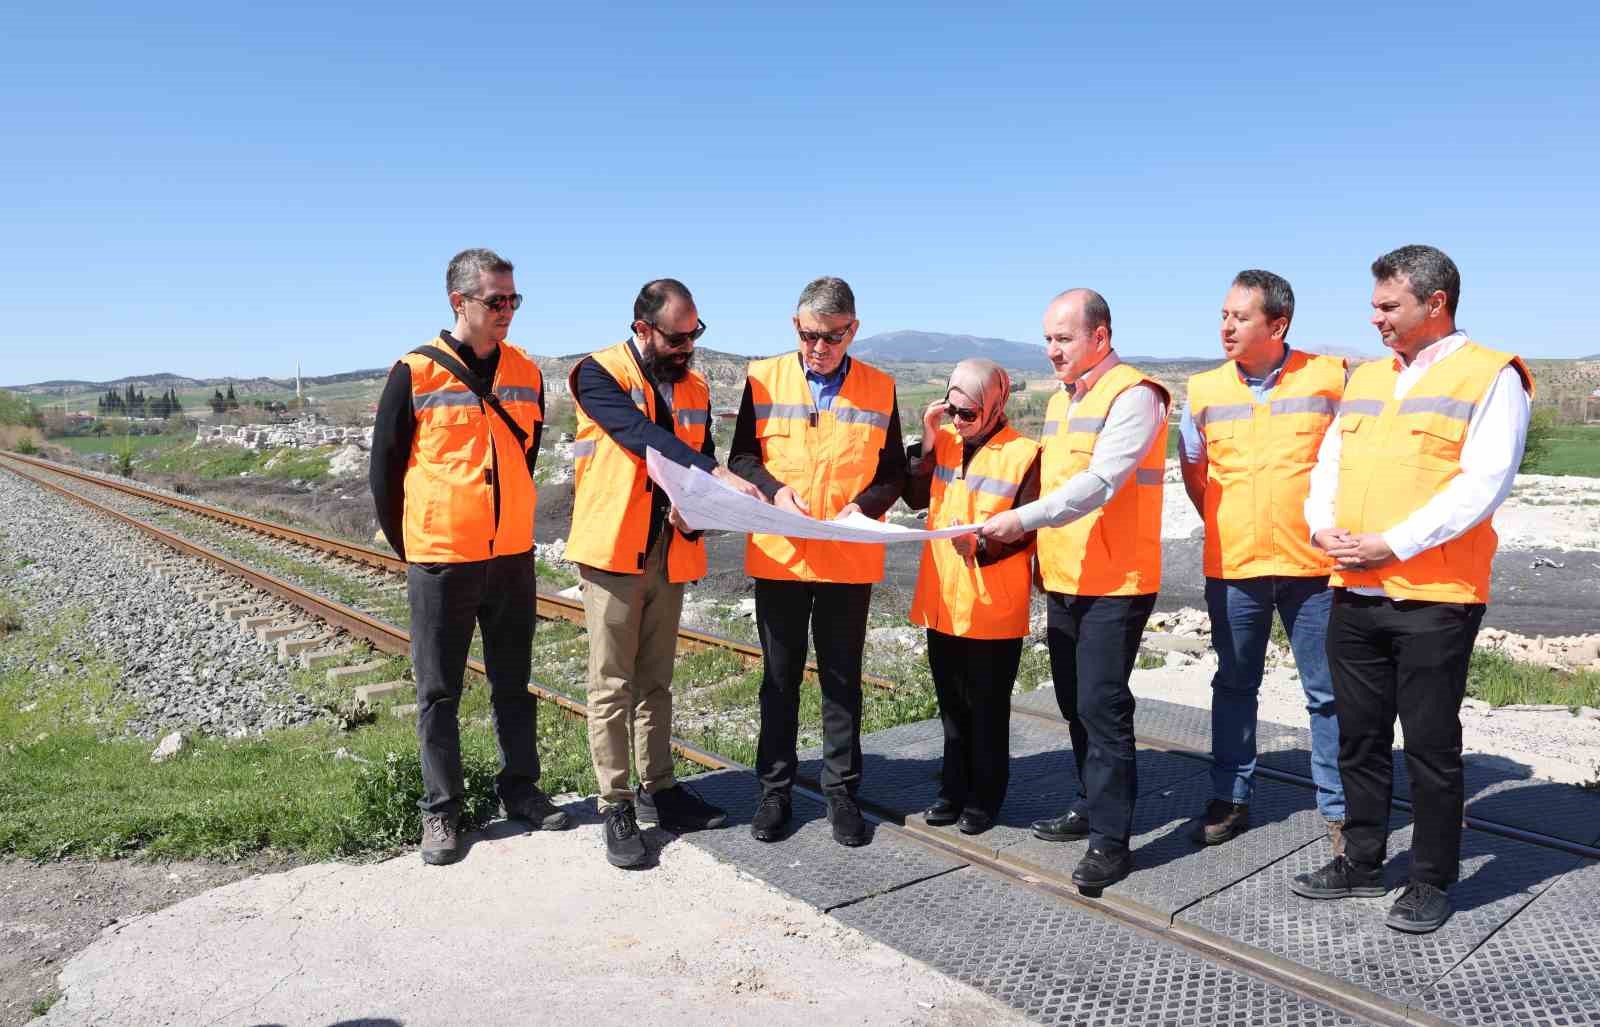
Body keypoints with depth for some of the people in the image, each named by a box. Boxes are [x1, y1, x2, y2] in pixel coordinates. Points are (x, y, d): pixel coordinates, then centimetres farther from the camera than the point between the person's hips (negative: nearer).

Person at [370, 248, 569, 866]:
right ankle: (442, 810, 19)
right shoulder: (416, 373, -8)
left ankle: (520, 788, 28)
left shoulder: (525, 373, 4)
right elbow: (385, 468, -1)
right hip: (440, 560, -3)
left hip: (512, 556, 4)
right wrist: (406, 546, 3)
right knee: (439, 692, 7)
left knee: (513, 681, 14)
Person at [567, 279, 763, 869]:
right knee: (612, 684, 1)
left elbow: (701, 458, 12)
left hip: (669, 554, 5)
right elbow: (641, 436, -23)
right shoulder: (599, 374, -7)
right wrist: (720, 475, -34)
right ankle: (615, 806, 10)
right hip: (613, 552, -5)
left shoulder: (694, 388, 12)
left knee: (655, 681, 14)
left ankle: (657, 790, 25)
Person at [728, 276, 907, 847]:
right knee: (779, 677, 12)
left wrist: (866, 505, -14)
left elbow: (894, 471, 5)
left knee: (842, 678, 10)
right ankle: (775, 788, 25)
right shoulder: (763, 378, 0)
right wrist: (774, 491, -15)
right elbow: (741, 456, 4)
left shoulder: (880, 388, 1)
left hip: (850, 560, 0)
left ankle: (841, 790, 24)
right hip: (778, 557, 0)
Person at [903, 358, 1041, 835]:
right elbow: (917, 498, 3)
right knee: (952, 704, 17)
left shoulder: (1025, 454, -12)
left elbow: (1027, 532, -11)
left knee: (987, 709, 9)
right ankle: (953, 789, 31)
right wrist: (926, 442, -5)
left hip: (993, 608, -5)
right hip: (941, 601, 6)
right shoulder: (945, 441, 6)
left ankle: (984, 799, 24)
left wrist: (982, 544, -27)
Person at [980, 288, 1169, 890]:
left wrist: (1024, 518, -30)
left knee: (1102, 706, -7)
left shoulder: (1132, 396, -12)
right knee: (1075, 703, 15)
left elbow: (1099, 483, -24)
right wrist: (1033, 538, 11)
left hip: (1116, 584, -8)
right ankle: (1091, 806, 30)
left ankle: (1111, 840, 3)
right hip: (1064, 580, 8)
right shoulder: (1061, 400, 16)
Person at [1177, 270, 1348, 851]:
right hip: (1231, 565, 2)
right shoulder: (1205, 390, 3)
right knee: (1234, 686, 13)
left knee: (1327, 691, 6)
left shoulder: (1329, 378, -4)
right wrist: (1221, 523, 9)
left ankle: (1339, 809, 21)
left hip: (1312, 564, -2)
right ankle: (1230, 799, 26)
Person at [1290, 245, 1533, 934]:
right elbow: (1329, 462, 15)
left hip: (1434, 598, -6)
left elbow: (1485, 483, -15)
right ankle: (1362, 862, 30)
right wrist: (1322, 524, -5)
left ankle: (1433, 881, 22)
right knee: (1359, 736, 15)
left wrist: (1393, 545, -20)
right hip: (1354, 593, 6)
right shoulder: (1366, 378, 15)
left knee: (1431, 744, 5)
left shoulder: (1491, 376, -5)